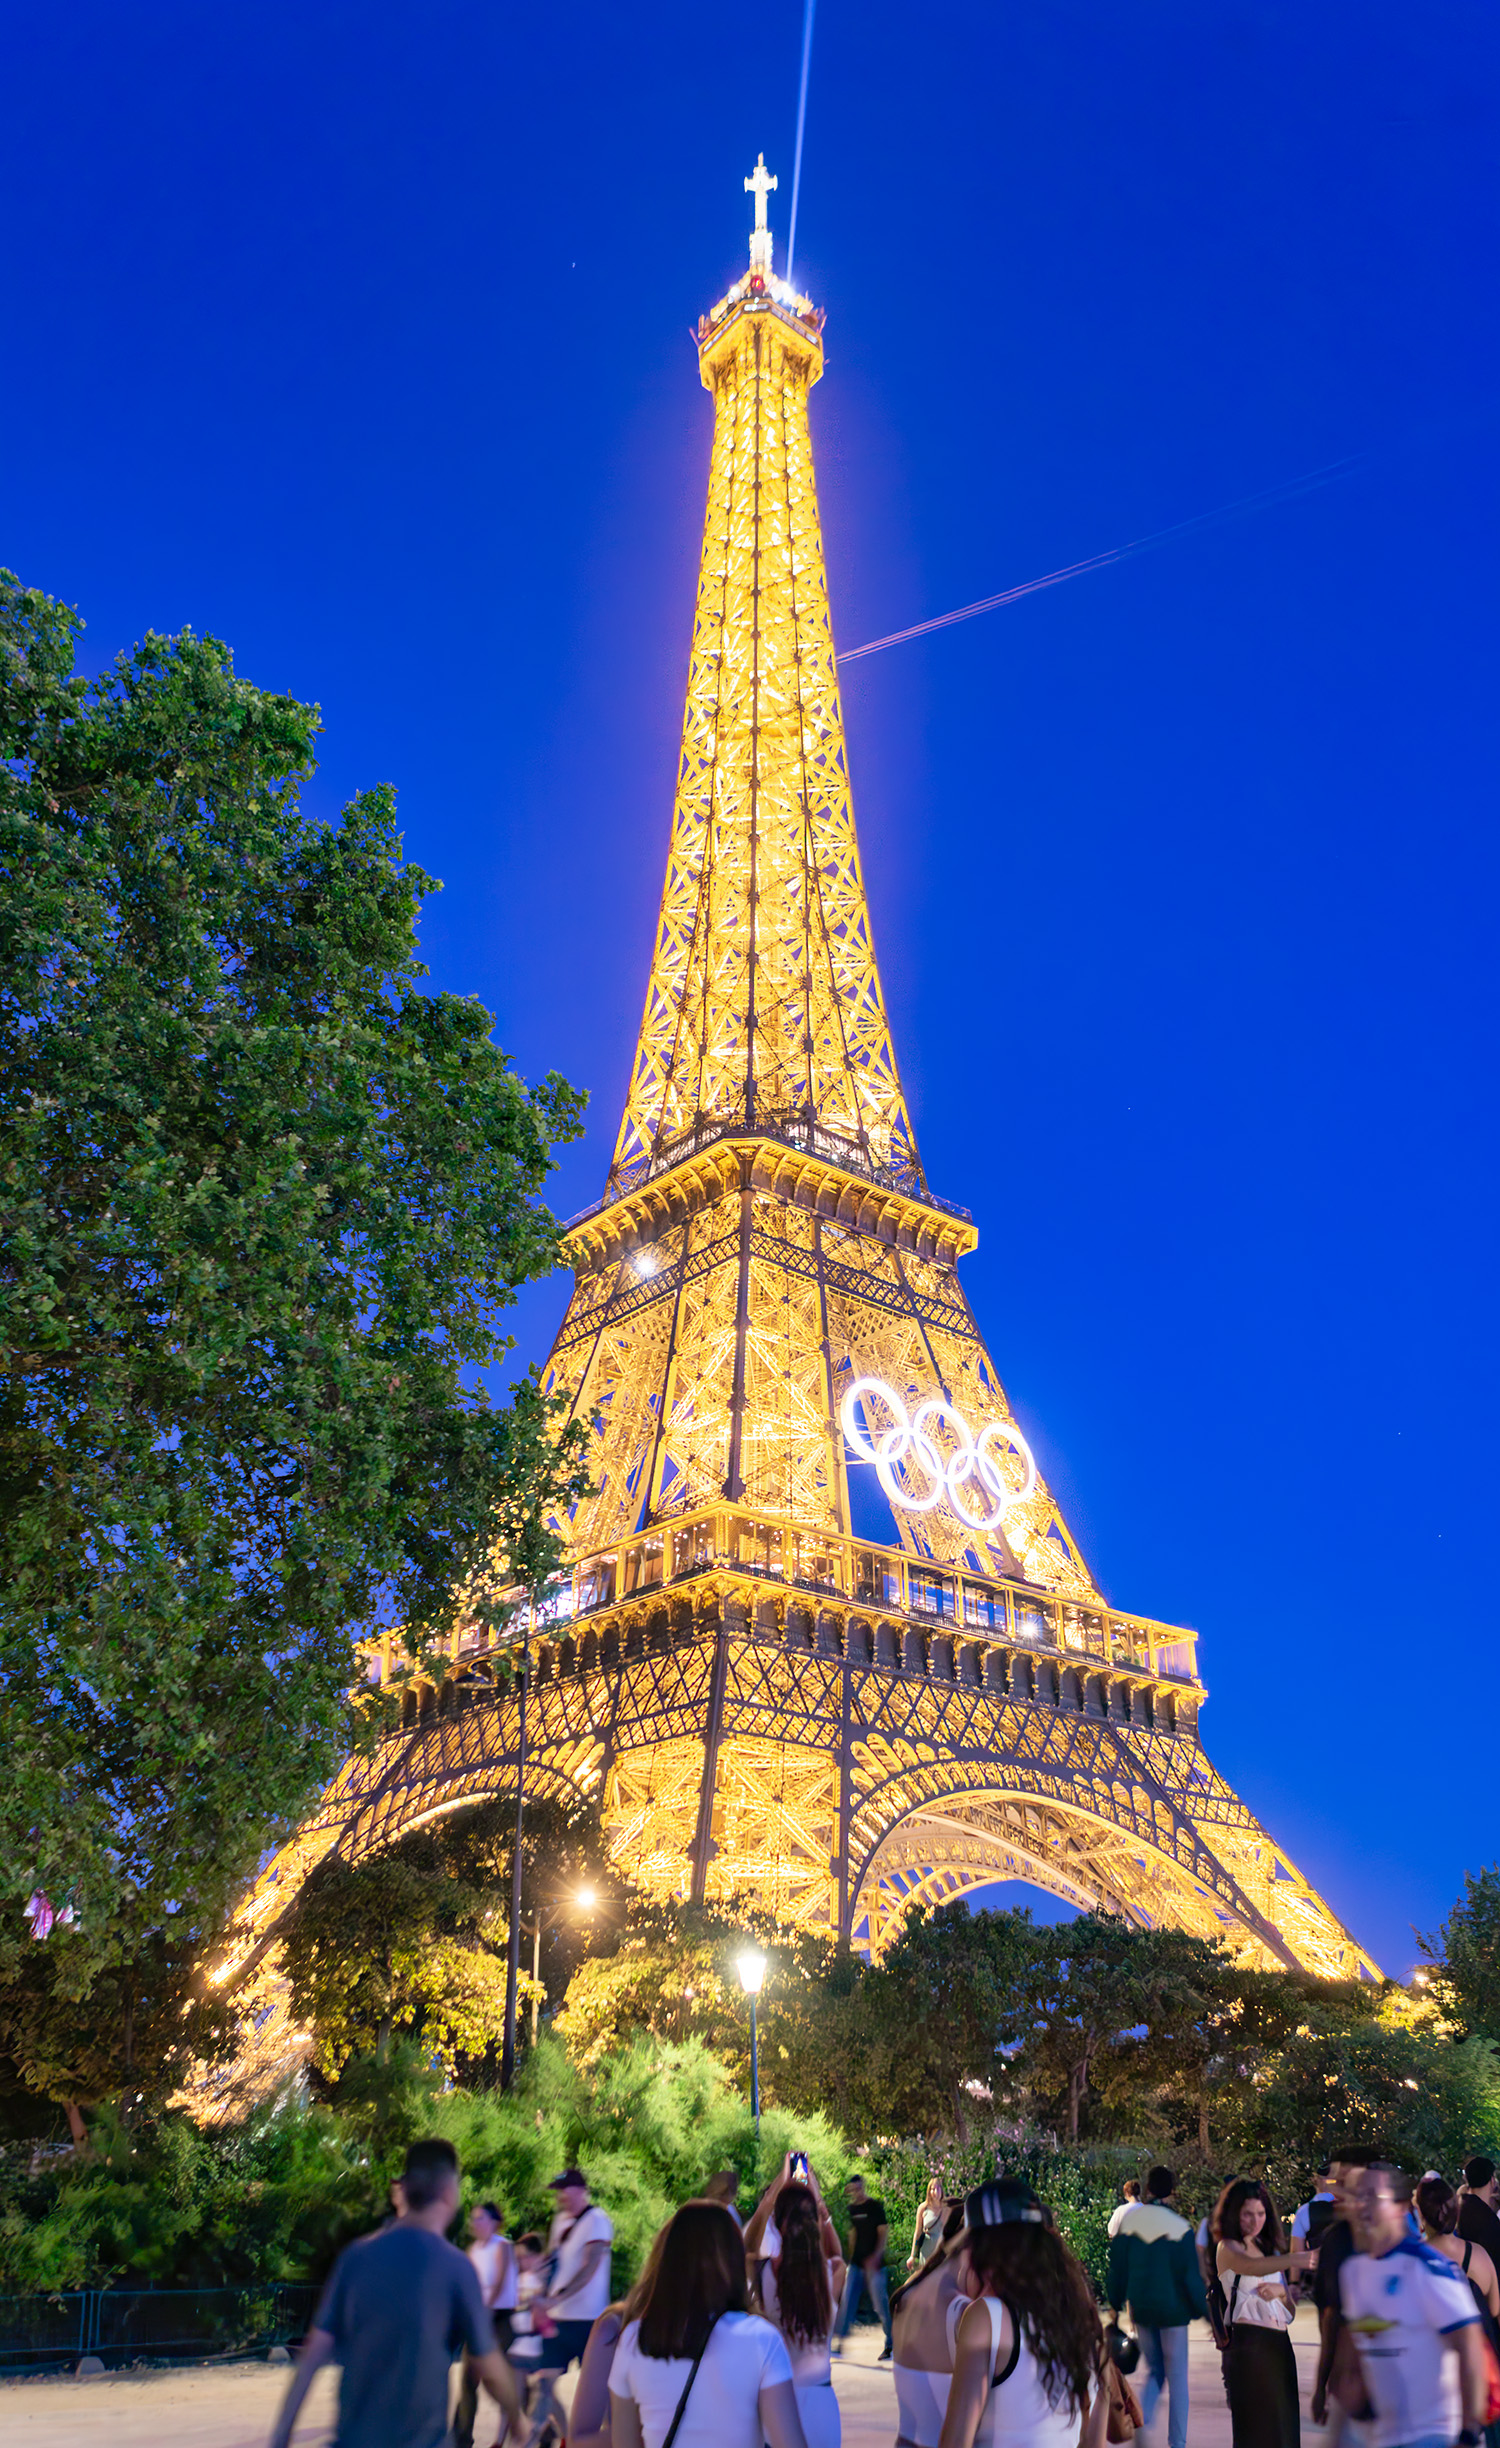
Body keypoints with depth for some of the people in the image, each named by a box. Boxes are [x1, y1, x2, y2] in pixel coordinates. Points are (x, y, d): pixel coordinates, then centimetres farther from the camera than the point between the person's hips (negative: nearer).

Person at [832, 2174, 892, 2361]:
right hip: (856, 2263, 6)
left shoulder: (875, 2207, -7)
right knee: (847, 2301, 1)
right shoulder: (852, 2208, 10)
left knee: (881, 2303, -2)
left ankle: (890, 2345, 10)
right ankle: (838, 2342, 6)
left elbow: (882, 2234, -9)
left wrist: (875, 2258, -18)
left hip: (873, 2263, -6)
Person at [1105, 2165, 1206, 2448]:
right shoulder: (1180, 2228, -14)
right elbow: (1192, 2276, -11)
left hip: (1141, 2309, 4)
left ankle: (1141, 2420, -3)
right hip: (1172, 2309, -3)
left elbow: (1117, 2269, 4)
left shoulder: (1128, 2222, -2)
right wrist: (1203, 2311, -1)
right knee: (1177, 2379, 9)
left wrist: (1115, 2304, 14)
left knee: (1154, 2372, 18)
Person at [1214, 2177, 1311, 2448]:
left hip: (1279, 2344, 7)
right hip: (1249, 2344, -7)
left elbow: (1292, 2305, 20)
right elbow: (1251, 2266, -30)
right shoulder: (1228, 2248, -6)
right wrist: (1296, 2259, -47)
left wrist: (1281, 2291, -5)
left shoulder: (1271, 2248, 17)